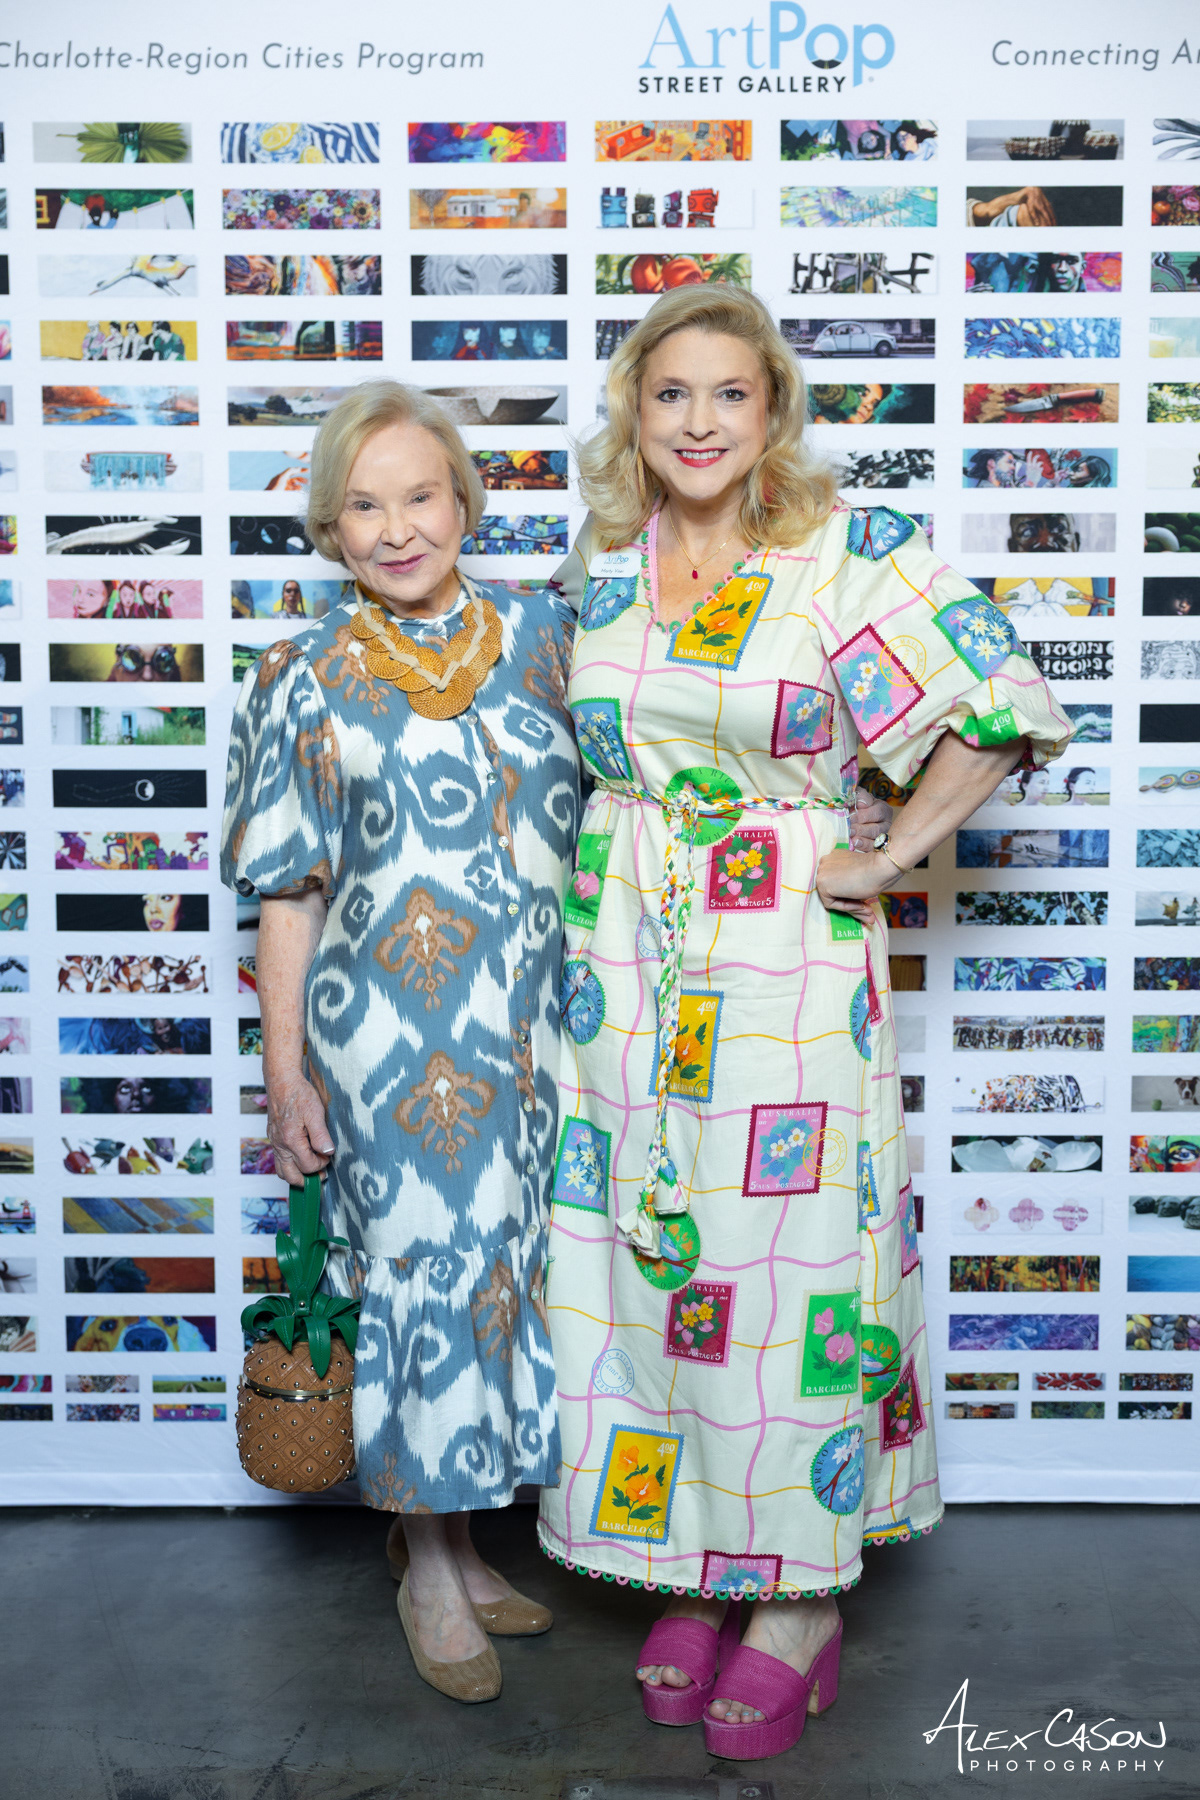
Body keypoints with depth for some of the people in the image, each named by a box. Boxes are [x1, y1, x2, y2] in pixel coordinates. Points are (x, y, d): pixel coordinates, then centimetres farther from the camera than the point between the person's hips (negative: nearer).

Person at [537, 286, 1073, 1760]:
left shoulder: (852, 550, -7)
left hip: (787, 970, -4)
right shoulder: (597, 562, 8)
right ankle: (690, 1571, 30)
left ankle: (803, 1592, 23)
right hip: (620, 967, 5)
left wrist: (884, 861, -9)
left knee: (784, 1270, 2)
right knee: (643, 1265, 10)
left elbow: (1005, 712, -10)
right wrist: (607, 867, 13)